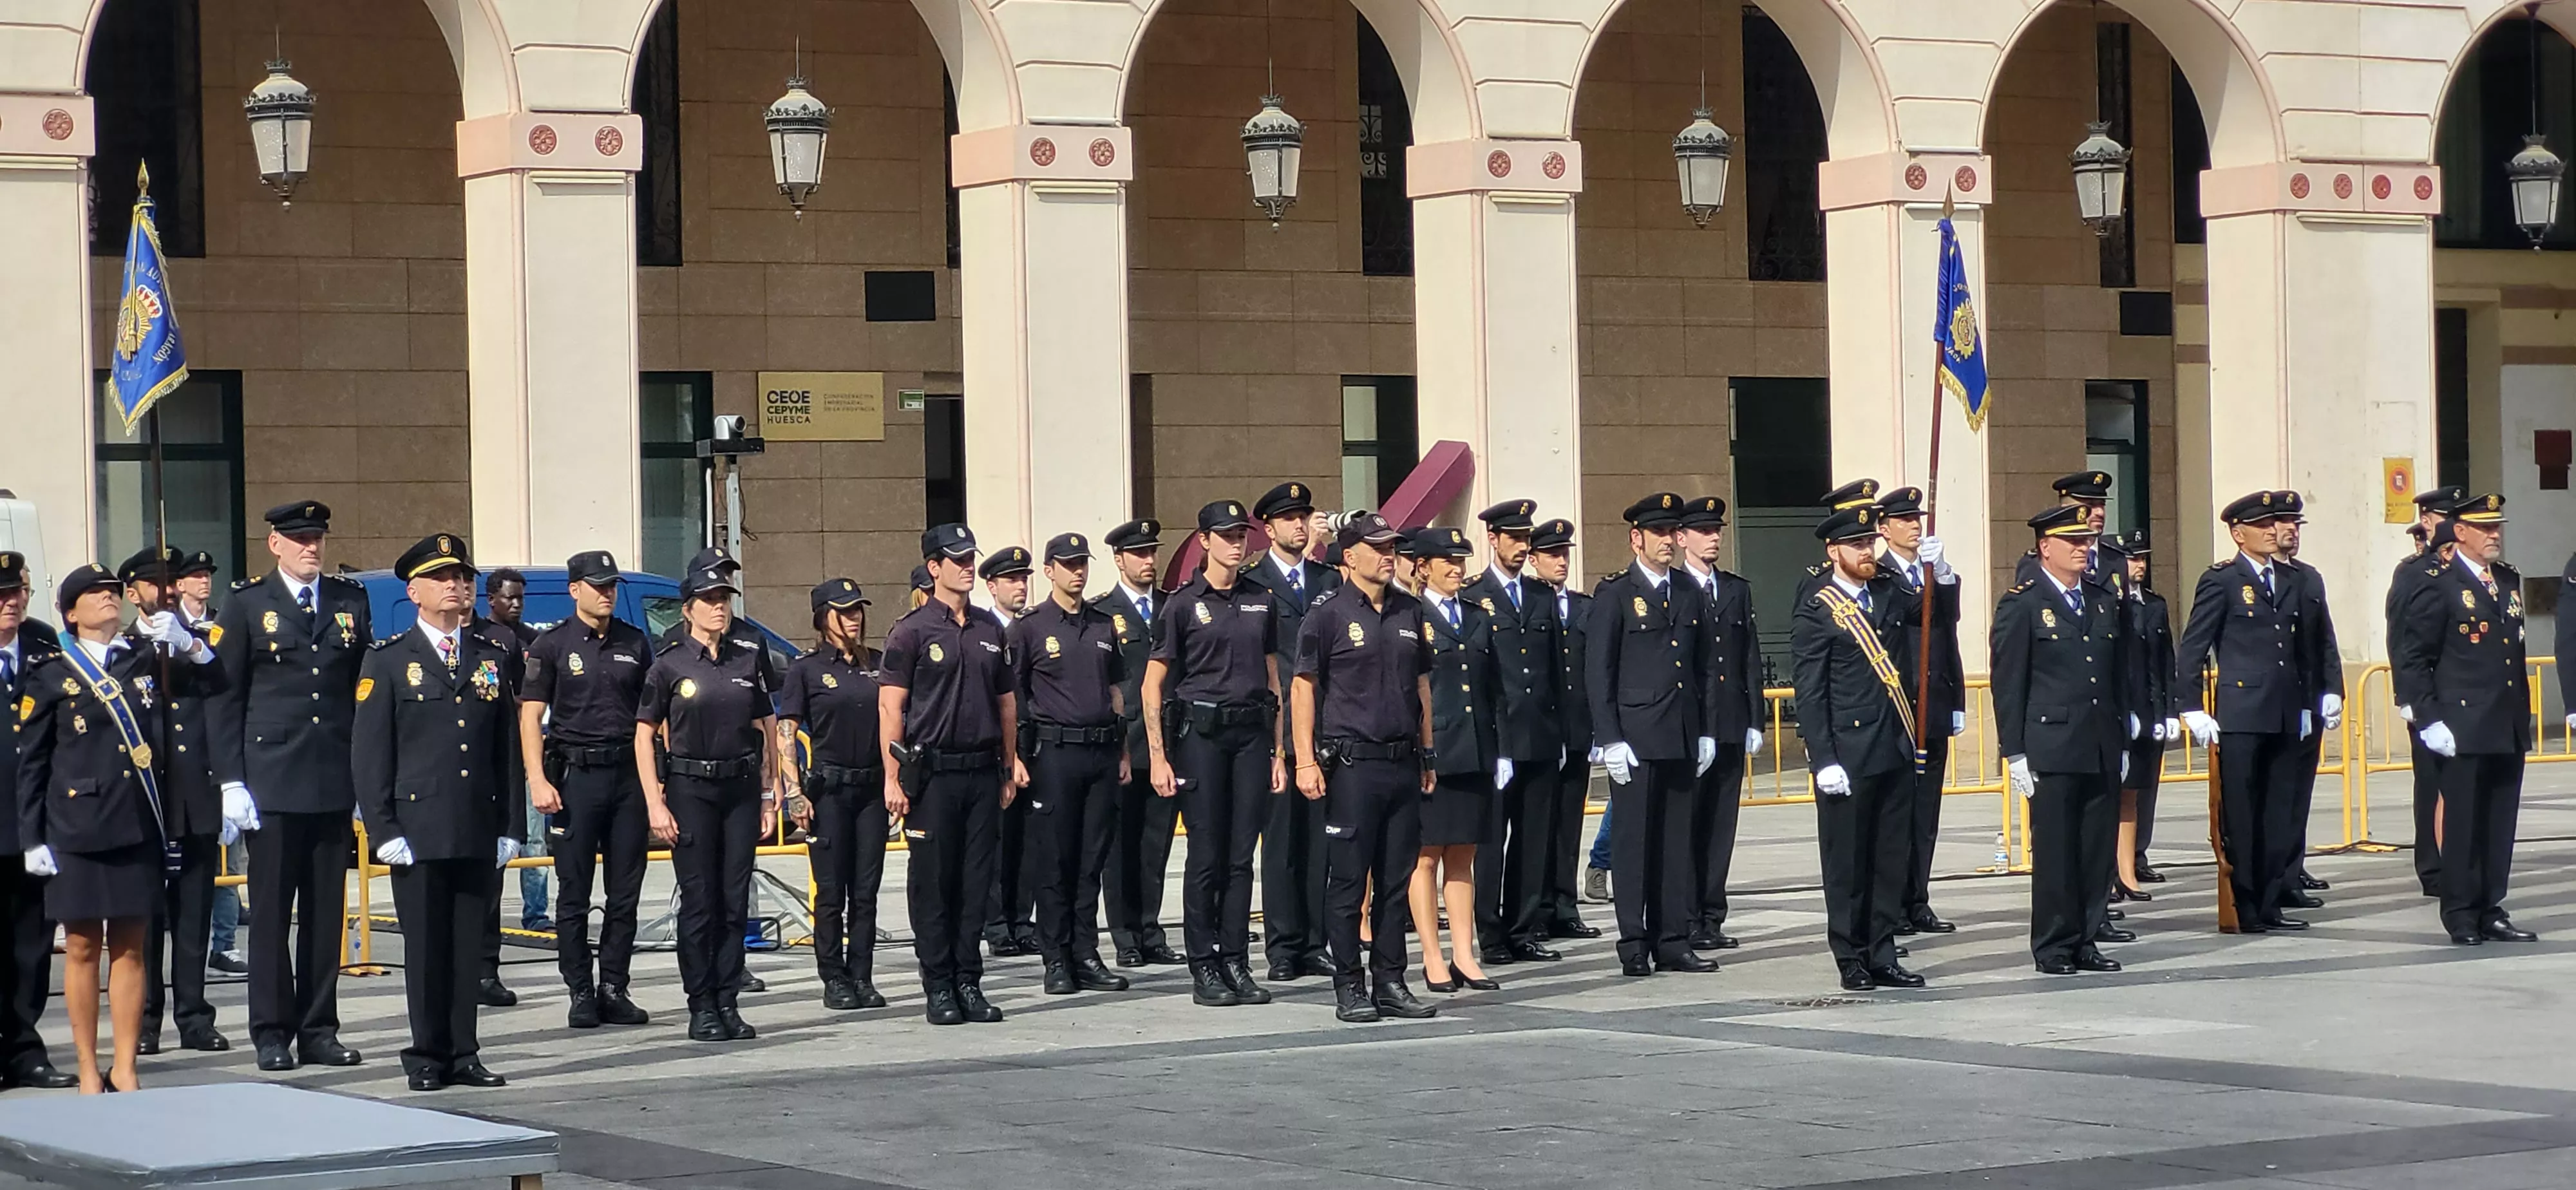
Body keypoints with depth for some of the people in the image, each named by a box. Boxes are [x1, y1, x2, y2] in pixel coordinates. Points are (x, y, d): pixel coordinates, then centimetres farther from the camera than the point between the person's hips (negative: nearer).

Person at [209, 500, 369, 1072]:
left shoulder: (350, 601, 11)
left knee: (326, 911, 6)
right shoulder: (245, 604, 2)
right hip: (271, 782, -3)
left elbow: (367, 691, 12)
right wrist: (231, 781, -6)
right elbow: (223, 697, 0)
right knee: (271, 911, 1)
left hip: (335, 782, 3)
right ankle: (272, 1033, 7)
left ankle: (319, 1030, 12)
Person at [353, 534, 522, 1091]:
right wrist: (383, 830, -7)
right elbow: (370, 753, 0)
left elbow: (509, 749, 13)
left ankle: (463, 1055, 11)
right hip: (419, 830, -3)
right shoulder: (388, 660, 3)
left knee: (471, 946, 4)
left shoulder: (494, 658, 13)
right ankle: (428, 1057, 8)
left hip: (480, 832, 3)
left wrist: (511, 826, 6)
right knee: (425, 948, 0)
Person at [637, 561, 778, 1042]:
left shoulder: (750, 659, 8)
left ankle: (728, 1004, 9)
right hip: (690, 789, -3)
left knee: (735, 900, 3)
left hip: (741, 787, 3)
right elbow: (645, 735, -1)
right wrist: (654, 804, -8)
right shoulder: (670, 664, -1)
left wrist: (769, 795, 8)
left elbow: (764, 728, 13)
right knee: (699, 902, -3)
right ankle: (702, 1008, 2)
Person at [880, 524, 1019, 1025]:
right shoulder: (912, 631, -3)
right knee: (933, 884, -1)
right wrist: (893, 778, -11)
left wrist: (1009, 769, 15)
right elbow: (890, 706, -6)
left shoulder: (989, 629, 14)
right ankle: (938, 988, 4)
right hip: (933, 773, -5)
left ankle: (969, 983, 11)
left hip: (983, 773, 5)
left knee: (976, 883, 6)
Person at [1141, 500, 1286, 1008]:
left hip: (1252, 734, 4)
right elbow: (1153, 685, -1)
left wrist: (1278, 752, 11)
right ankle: (1204, 969, 3)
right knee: (1206, 856, -2)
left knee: (1242, 856, 4)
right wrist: (1158, 757, -7)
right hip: (1201, 732, -4)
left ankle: (1237, 964, 9)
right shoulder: (1183, 604, 0)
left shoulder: (1262, 603, 12)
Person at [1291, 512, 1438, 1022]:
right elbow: (1303, 688, -4)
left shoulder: (1409, 613, 13)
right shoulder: (1328, 616, -3)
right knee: (1348, 881, -2)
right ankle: (1349, 987, 3)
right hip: (1352, 764, -5)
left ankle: (1390, 982, 13)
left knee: (1396, 879, 7)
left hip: (1403, 763, 5)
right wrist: (1306, 761, -11)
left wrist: (1428, 756, 16)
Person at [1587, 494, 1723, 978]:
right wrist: (1610, 739, -11)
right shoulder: (1615, 594, -1)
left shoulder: (1691, 596, 14)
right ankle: (1634, 946, 0)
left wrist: (1708, 733, 10)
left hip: (1683, 739, 5)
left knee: (1677, 842, 6)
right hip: (1635, 738, -5)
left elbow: (1707, 669, 17)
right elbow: (1598, 672, -4)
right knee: (1634, 841, -3)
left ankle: (1673, 942, 10)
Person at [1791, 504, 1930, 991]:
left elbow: (1941, 613, 19)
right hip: (1848, 756, -6)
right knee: (1848, 863, 3)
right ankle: (1852, 960, 10)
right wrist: (1824, 762, -16)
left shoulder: (1889, 594, 9)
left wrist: (1942, 574, -2)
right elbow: (1809, 694, -10)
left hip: (1896, 750, 6)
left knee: (1892, 859, 9)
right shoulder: (1817, 612, -7)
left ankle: (1881, 955, 17)